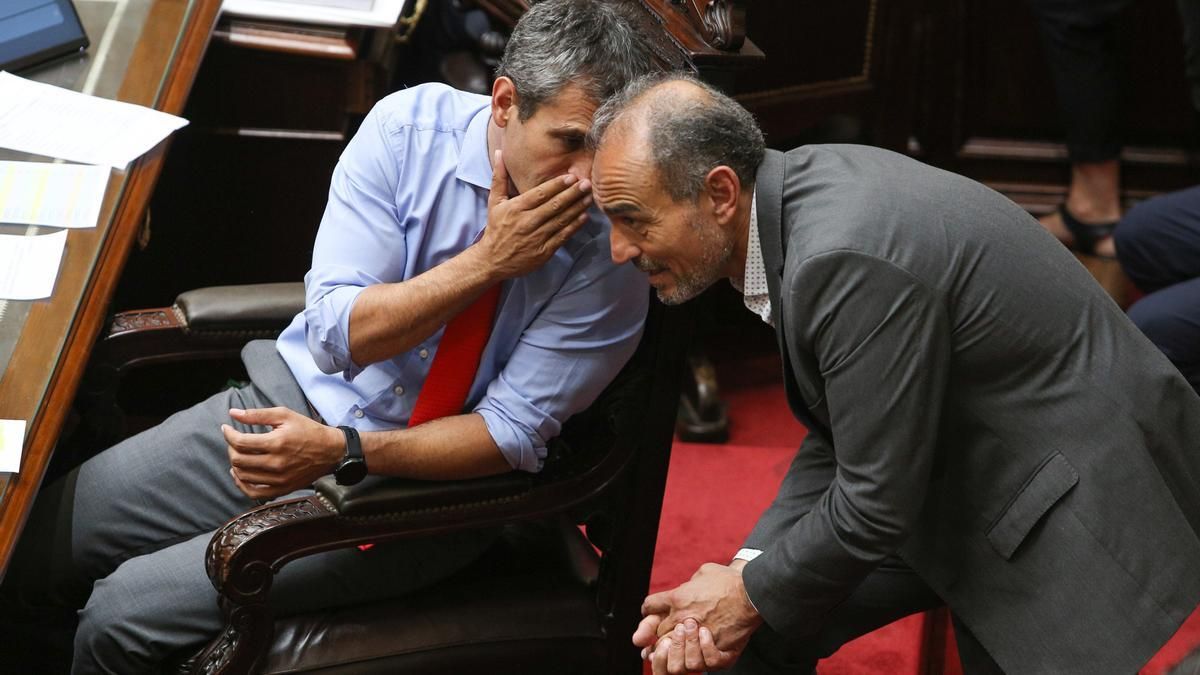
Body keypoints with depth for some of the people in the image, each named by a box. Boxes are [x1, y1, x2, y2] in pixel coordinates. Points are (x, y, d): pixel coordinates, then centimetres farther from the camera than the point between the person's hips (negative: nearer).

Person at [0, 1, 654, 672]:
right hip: (293, 397, 4)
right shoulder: (407, 126, -13)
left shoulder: (614, 243, -19)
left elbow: (512, 434, -17)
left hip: (419, 484, -3)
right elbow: (335, 334, -16)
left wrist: (341, 451, -28)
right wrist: (487, 261, -26)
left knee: (124, 616, -13)